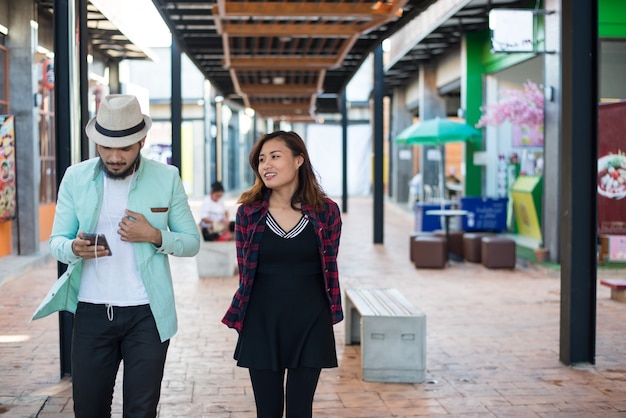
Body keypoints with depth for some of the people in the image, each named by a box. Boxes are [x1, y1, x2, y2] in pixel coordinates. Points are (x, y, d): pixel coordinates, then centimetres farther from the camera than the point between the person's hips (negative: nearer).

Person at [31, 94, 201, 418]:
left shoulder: (167, 178, -1)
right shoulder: (75, 177, 2)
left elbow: (192, 242, 4)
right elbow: (56, 242, 4)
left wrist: (155, 236, -16)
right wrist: (74, 248, -19)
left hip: (147, 315, -1)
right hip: (92, 313, 1)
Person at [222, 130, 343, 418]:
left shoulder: (326, 211, -4)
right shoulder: (248, 212, -3)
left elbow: (329, 269, 6)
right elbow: (245, 272, 6)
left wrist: (331, 313, 10)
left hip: (310, 324, 0)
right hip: (262, 324, 1)